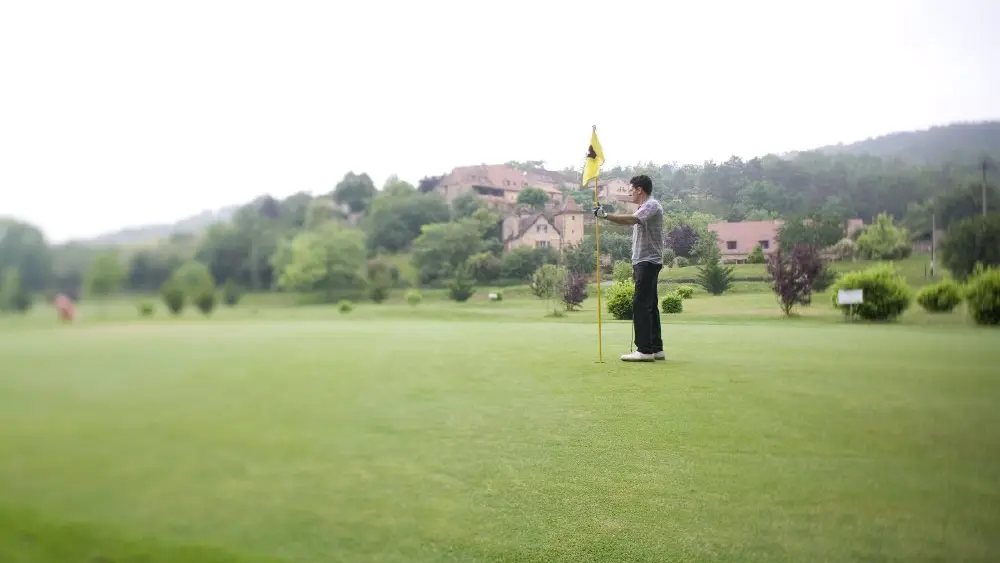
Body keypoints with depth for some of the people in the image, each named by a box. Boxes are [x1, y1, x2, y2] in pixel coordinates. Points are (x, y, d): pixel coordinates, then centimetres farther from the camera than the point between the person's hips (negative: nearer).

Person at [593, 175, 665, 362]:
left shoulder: (651, 205, -11)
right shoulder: (644, 208, 21)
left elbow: (631, 219, -30)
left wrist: (605, 215, -33)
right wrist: (635, 266, 23)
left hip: (648, 263, -10)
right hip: (643, 263, 10)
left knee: (640, 304, -13)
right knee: (649, 306, 9)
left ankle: (645, 350, -13)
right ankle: (656, 349, 12)